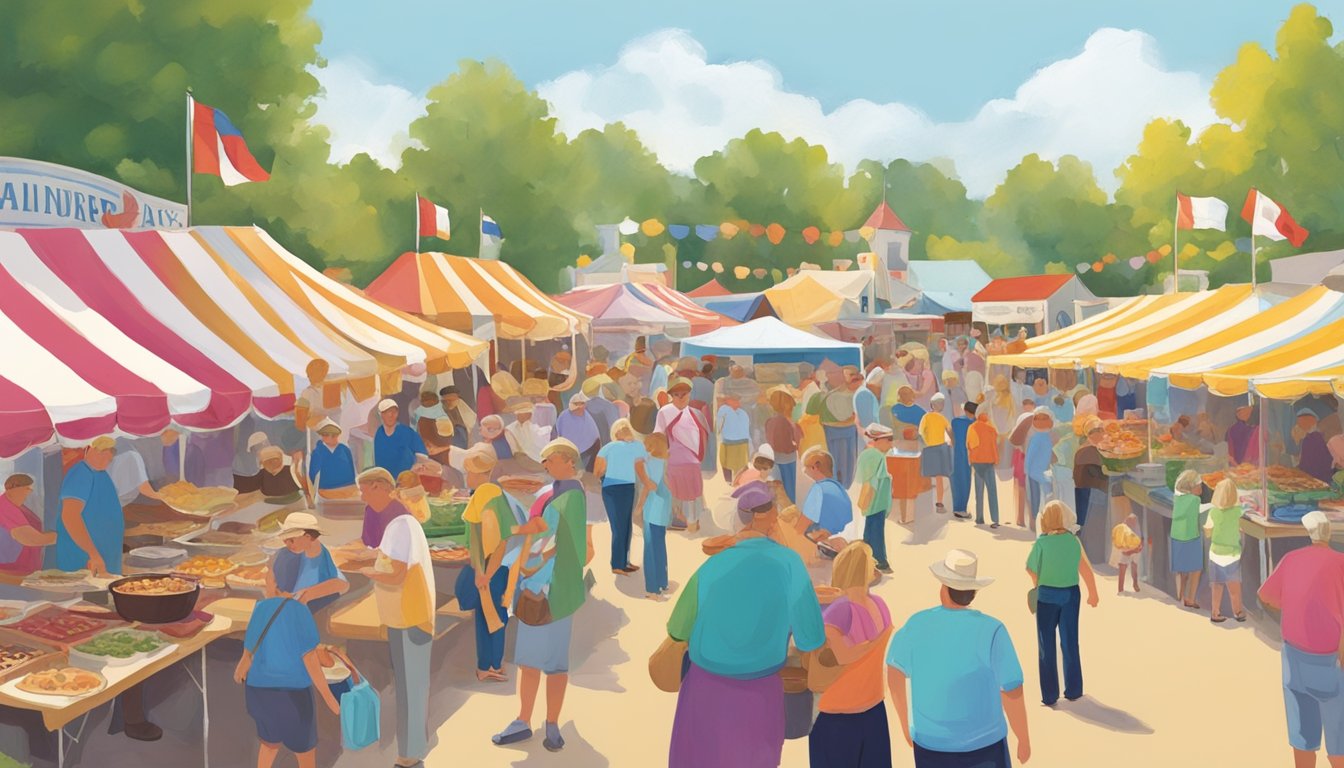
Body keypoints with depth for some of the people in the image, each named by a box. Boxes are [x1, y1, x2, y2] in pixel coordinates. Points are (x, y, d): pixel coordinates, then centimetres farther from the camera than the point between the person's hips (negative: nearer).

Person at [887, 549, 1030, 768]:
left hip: (930, 743, 3)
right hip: (983, 744, -2)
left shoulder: (917, 624, -7)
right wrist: (1024, 740, 0)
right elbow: (1012, 692, -15)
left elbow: (895, 674, 4)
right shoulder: (990, 630, -18)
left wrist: (905, 723, 17)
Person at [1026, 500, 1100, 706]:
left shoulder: (1041, 544, -15)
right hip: (1070, 594, 3)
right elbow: (1085, 569, 1)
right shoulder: (1073, 540, -6)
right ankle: (1073, 690, 25)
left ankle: (1050, 695, 12)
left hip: (1047, 596, -3)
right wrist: (1093, 592, 14)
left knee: (1047, 646, 9)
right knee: (1070, 644, 16)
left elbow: (1032, 571, -10)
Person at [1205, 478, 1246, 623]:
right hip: (1233, 554, 0)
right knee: (1235, 586, 14)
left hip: (1216, 553, 0)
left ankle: (1215, 613, 16)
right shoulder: (1237, 510, -13)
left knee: (1217, 585, 11)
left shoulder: (1213, 512, -14)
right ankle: (1237, 612, 26)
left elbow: (1207, 532, -2)